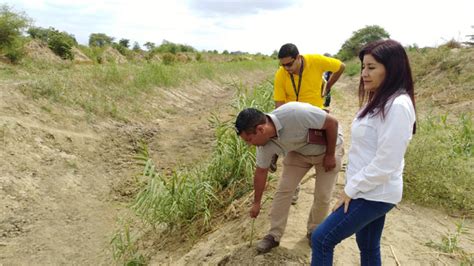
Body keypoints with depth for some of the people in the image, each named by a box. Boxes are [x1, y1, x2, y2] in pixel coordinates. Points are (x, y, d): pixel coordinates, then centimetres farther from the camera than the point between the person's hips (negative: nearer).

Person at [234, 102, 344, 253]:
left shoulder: (295, 113, -42)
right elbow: (261, 172, -5)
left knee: (323, 195, -3)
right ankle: (274, 235, 10)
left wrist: (330, 155, -19)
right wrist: (256, 203, 5)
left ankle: (314, 232, 22)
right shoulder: (265, 144, -20)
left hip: (327, 148, -4)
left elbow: (332, 122, -29)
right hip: (299, 152, 4)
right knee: (283, 189, -4)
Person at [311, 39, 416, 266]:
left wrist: (350, 189, -16)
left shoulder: (397, 106, -23)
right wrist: (353, 186, 11)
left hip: (375, 193, -9)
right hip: (370, 190, 9)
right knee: (368, 247, 21)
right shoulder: (380, 99, 8)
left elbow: (385, 163, -24)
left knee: (322, 239, -3)